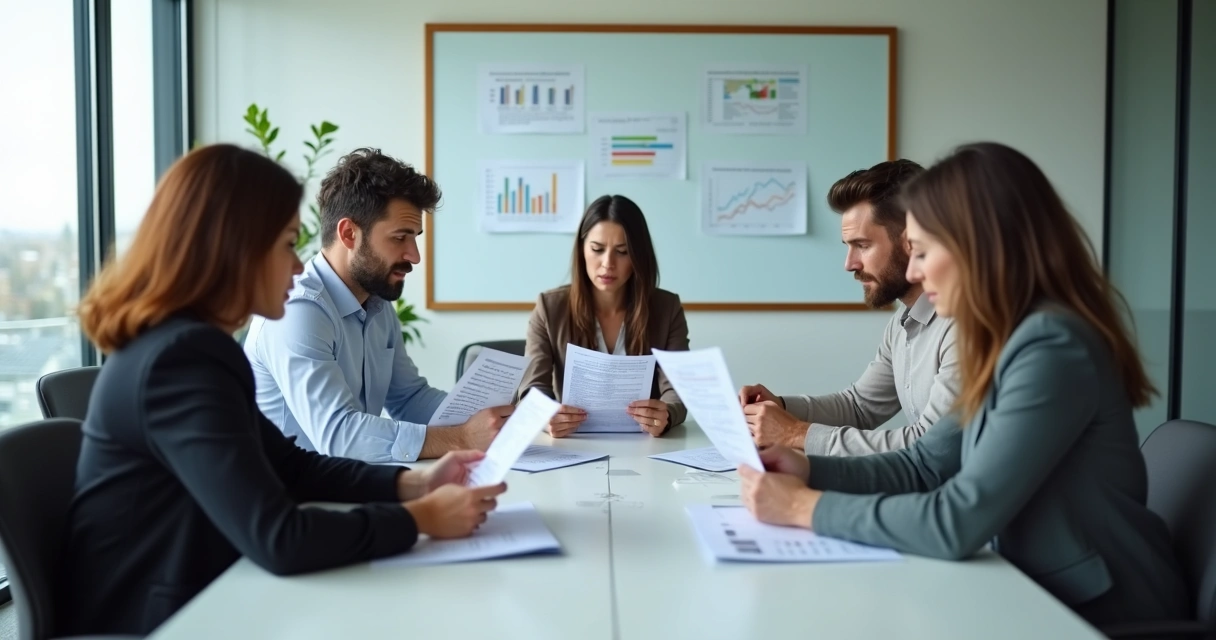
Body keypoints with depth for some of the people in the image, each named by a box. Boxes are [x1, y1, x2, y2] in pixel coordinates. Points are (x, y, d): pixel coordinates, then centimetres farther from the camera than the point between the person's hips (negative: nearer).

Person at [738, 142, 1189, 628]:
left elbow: (958, 523, -27)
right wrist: (812, 470, -5)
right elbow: (925, 466, 8)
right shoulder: (1006, 341, 4)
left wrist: (806, 508, -20)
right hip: (1044, 594, 7)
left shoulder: (1052, 347, -24)